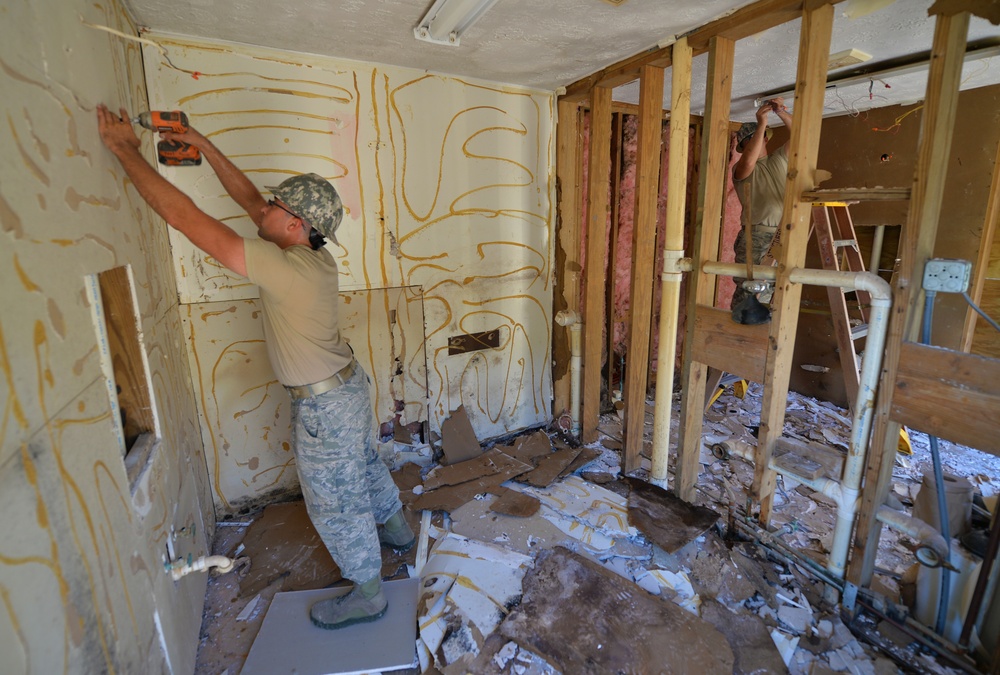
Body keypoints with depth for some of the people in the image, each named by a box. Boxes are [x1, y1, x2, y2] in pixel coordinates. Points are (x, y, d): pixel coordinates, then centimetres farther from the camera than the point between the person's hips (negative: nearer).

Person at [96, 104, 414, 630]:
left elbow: (183, 215, -26)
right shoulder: (313, 253, -2)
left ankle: (366, 594, 30)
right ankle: (396, 530, 52)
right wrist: (202, 144, 9)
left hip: (323, 405, -9)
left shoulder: (283, 267, -29)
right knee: (364, 467, 27)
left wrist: (125, 149, -16)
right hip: (347, 385, 9)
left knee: (335, 500, 9)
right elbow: (247, 198, 9)